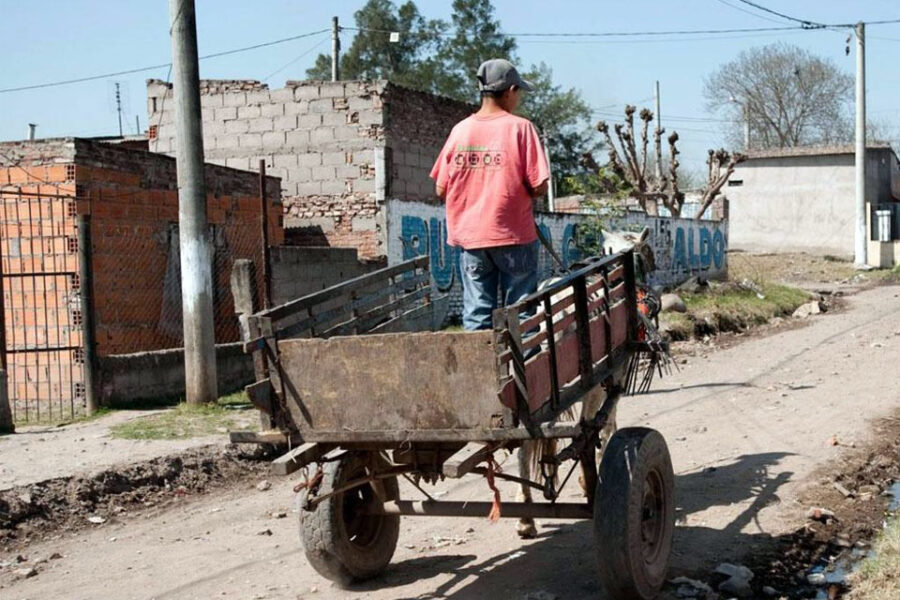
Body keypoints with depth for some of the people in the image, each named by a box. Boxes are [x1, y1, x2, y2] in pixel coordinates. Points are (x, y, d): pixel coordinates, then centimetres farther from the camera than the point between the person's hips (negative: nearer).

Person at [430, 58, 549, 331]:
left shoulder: (460, 130, 3)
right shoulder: (520, 127, -8)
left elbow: (441, 190, 4)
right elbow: (539, 187, -12)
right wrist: (522, 193, 9)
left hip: (469, 236, 3)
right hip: (513, 236, -3)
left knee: (477, 315, 8)